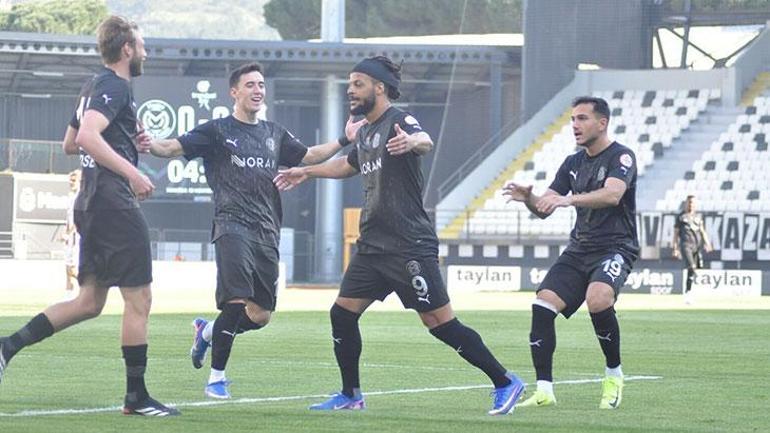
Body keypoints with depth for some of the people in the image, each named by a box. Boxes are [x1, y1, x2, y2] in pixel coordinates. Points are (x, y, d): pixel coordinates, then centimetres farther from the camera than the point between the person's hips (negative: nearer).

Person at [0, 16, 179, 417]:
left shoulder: (94, 86, 19)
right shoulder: (114, 86, -11)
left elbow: (69, 144, 29)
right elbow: (88, 136, -26)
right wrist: (131, 172, -29)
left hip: (91, 204, 10)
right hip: (114, 203, -10)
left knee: (89, 301, 12)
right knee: (138, 300, -4)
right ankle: (136, 397, -1)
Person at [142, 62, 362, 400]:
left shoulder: (273, 134, 19)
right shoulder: (217, 131, 3)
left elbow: (308, 156, 30)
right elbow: (175, 147, -6)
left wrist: (344, 140, 19)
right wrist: (150, 145, -27)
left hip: (266, 232, 6)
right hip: (232, 226, -6)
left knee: (261, 315, 2)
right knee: (237, 302, -19)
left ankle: (207, 331, 31)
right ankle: (216, 378, -7)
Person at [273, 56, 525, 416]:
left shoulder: (399, 122, -11)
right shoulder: (365, 133, 15)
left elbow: (425, 142, -36)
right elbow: (349, 165, 39)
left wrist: (412, 142, -59)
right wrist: (307, 172, 47)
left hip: (409, 247, -9)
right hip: (372, 246, 9)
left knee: (439, 321, -10)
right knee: (342, 313, 5)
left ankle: (504, 383, -3)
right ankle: (350, 395, 19)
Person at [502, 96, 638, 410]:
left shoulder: (620, 157, -7)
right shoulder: (573, 163, 14)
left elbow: (612, 194, -28)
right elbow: (543, 209, 12)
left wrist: (569, 199, -41)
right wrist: (528, 198, -12)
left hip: (615, 248, -7)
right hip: (579, 251, 7)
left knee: (598, 299, -34)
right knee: (543, 304, -14)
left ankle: (614, 374, -12)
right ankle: (544, 391, -10)